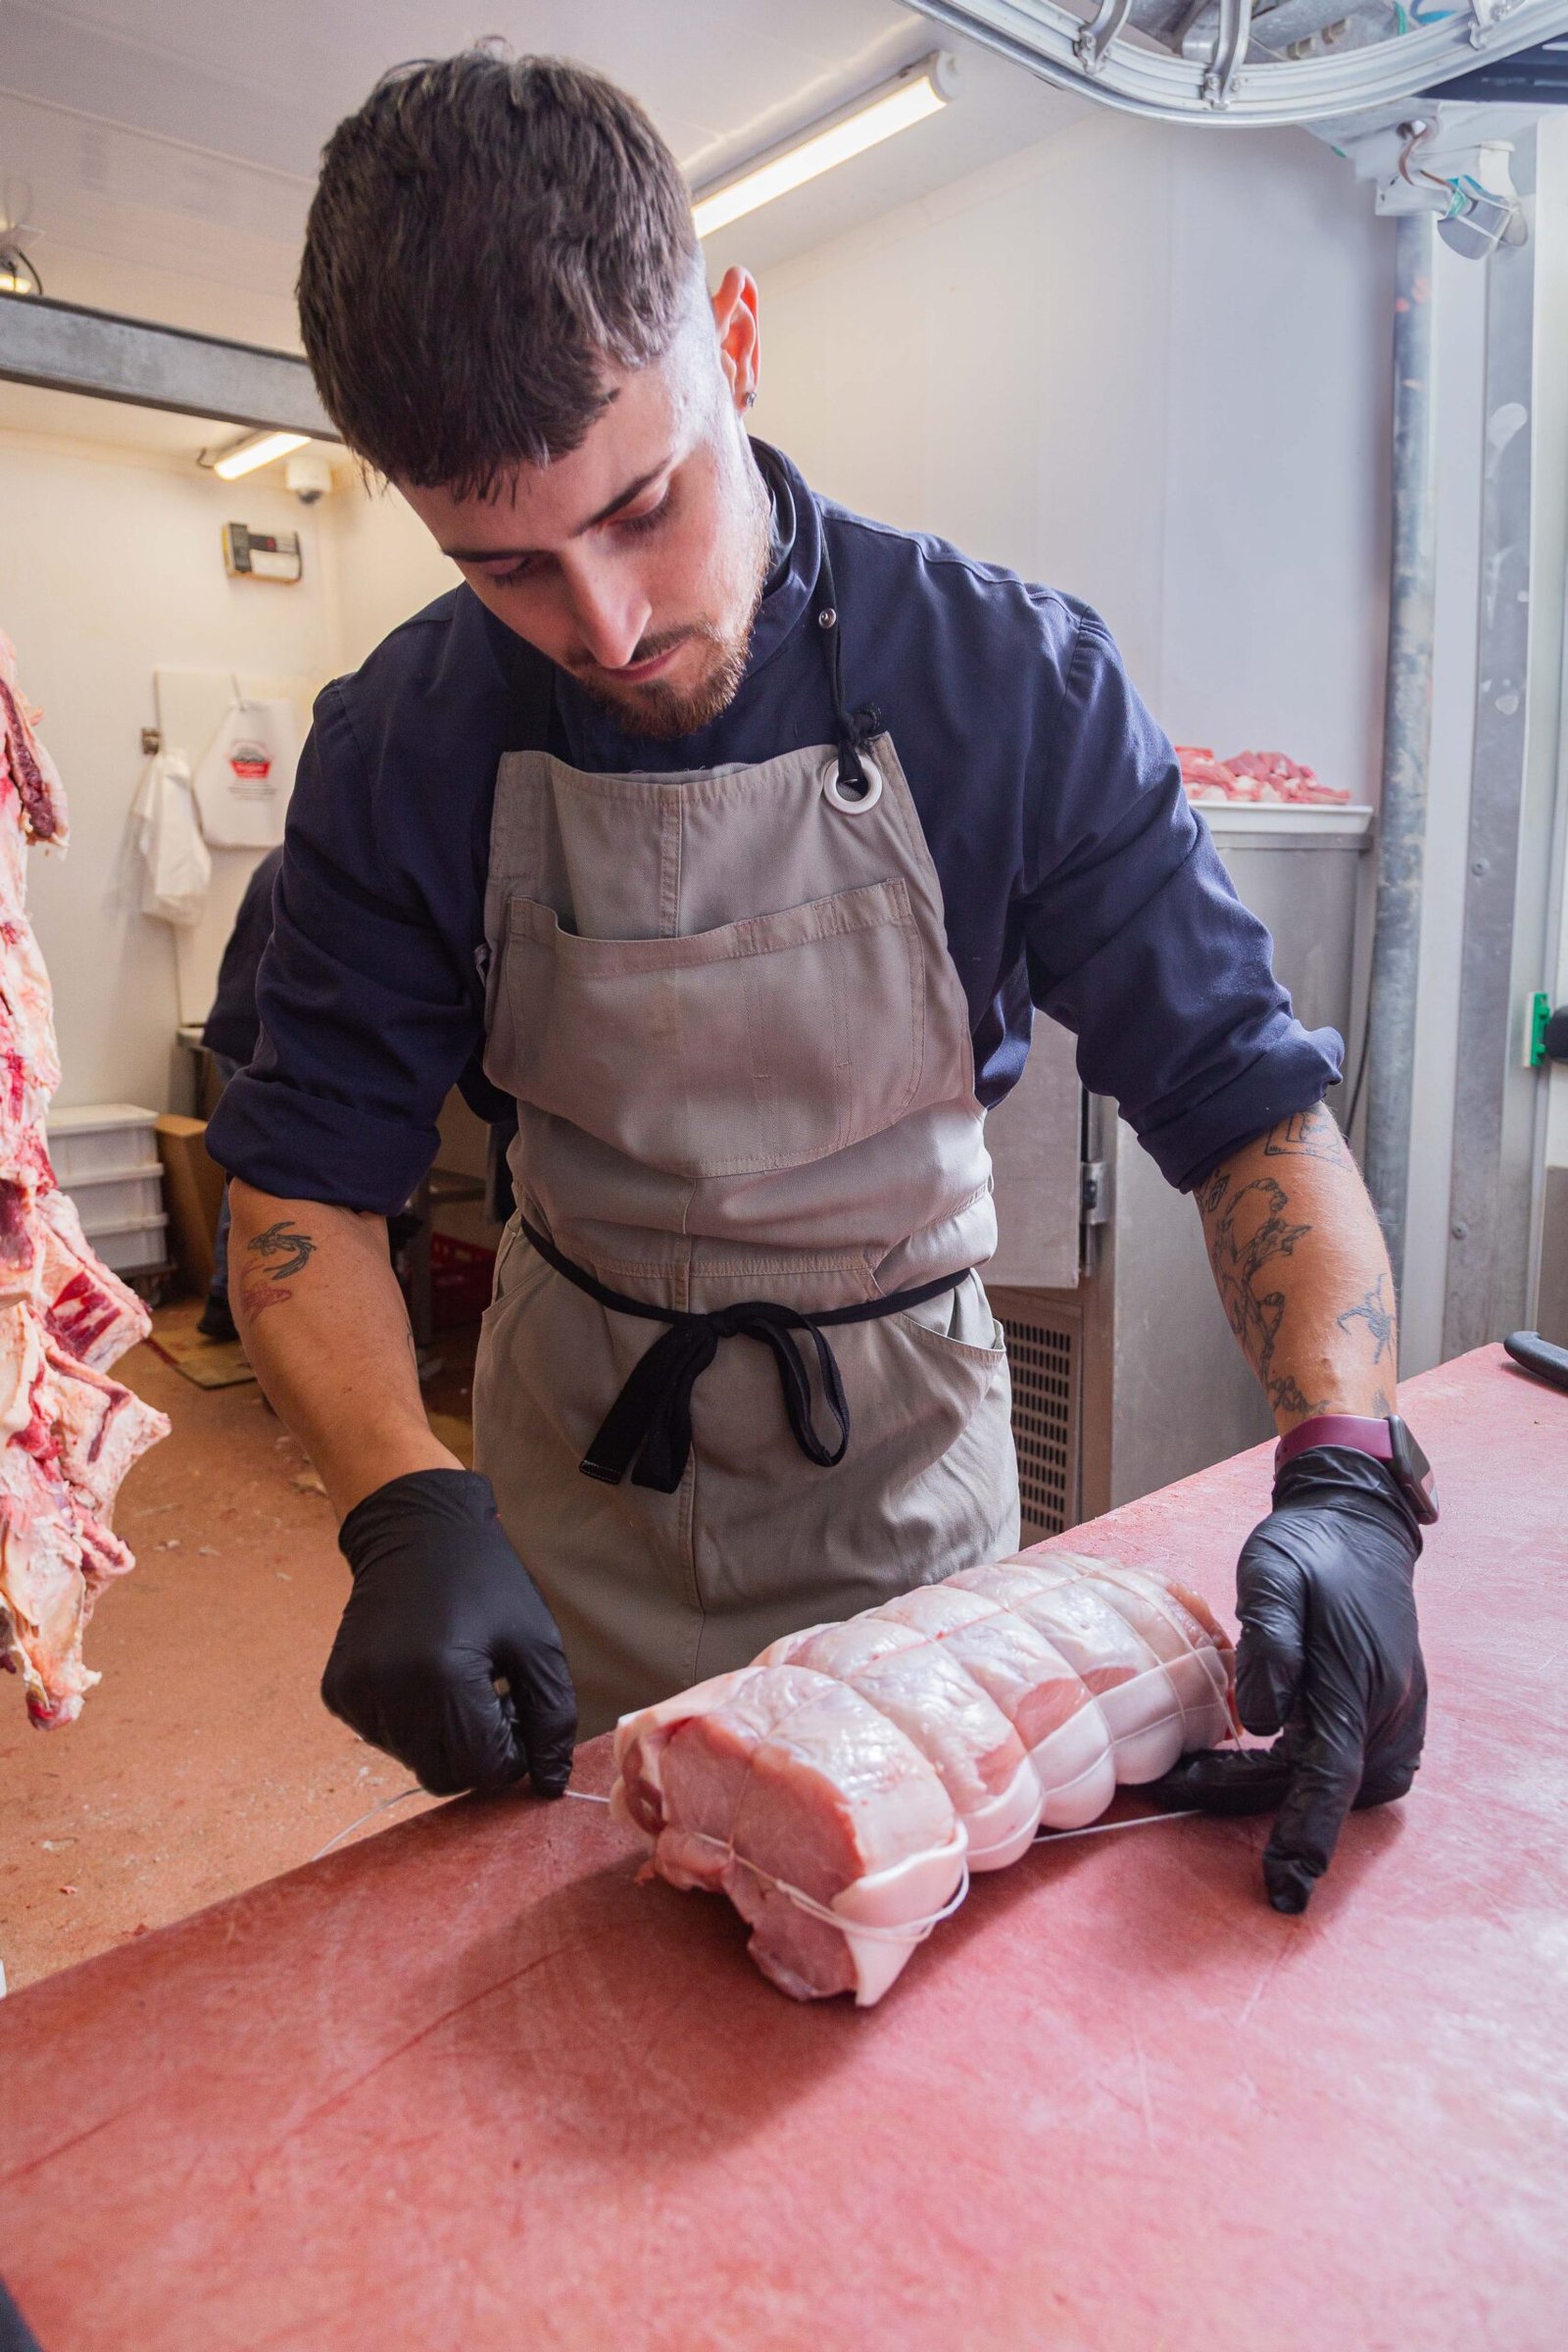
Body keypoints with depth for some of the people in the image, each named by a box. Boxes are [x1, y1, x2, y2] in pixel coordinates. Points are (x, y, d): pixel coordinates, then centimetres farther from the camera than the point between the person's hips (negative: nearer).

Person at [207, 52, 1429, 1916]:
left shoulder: (1013, 682, -18)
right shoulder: (404, 750, -14)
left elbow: (1247, 1099, -16)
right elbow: (307, 1177, -11)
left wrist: (1345, 1473, -31)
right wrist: (408, 1516, -28)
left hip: (903, 1444, 0)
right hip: (574, 1457, 2)